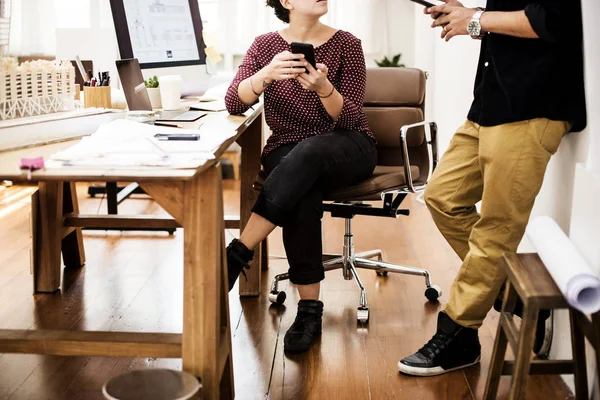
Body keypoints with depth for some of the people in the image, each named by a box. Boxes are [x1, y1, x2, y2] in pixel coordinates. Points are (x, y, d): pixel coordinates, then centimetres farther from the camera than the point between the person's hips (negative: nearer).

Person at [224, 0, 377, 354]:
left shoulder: (346, 45, -3)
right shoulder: (267, 45, 3)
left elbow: (349, 117, -9)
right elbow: (233, 103, -10)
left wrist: (323, 87, -30)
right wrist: (267, 74, -29)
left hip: (346, 149, 0)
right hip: (288, 153, 1)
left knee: (307, 153, -37)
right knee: (302, 193, -35)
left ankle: (237, 255, -33)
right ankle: (310, 309, -27)